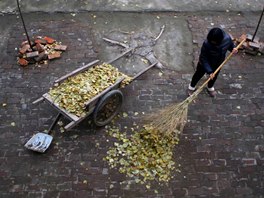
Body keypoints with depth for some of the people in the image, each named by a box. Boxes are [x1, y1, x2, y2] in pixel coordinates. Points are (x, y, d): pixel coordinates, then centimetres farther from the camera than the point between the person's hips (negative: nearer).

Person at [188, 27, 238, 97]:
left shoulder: (227, 38, -28)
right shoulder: (206, 43, -39)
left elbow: (231, 45, -2)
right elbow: (203, 59, -30)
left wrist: (233, 49, -25)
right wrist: (209, 71, -31)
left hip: (218, 63, 3)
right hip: (205, 63, -3)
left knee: (214, 76, 25)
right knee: (198, 74, 20)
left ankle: (210, 87, 57)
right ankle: (192, 86, 49)